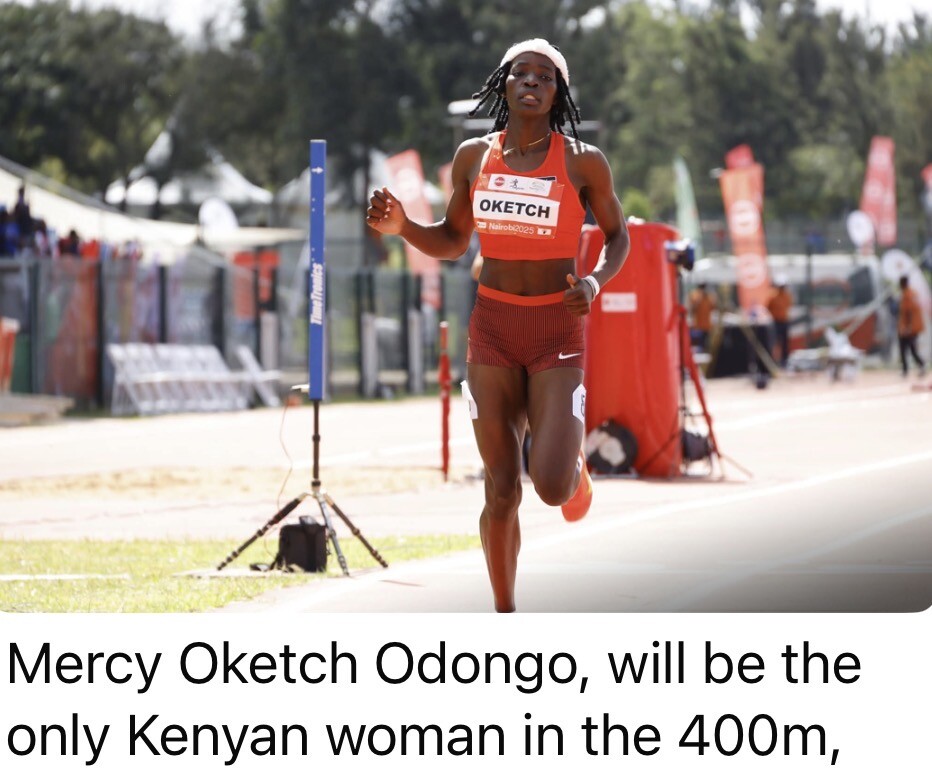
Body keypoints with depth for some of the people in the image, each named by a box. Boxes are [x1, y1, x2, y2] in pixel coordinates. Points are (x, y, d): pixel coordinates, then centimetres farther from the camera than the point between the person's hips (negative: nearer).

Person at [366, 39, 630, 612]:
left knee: (552, 486, -16)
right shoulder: (474, 156, 3)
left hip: (557, 329, -2)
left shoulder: (583, 162, -5)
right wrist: (402, 227, -6)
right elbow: (453, 242, 13)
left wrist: (596, 282, -13)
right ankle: (505, 617, 16)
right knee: (502, 490, 1)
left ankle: (575, 464, 23)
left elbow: (618, 236, 7)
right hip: (493, 327, 2)